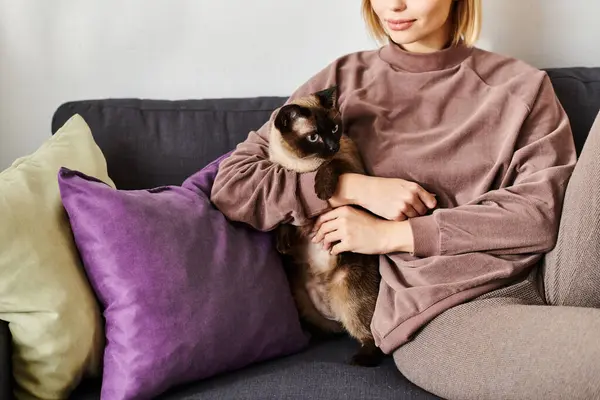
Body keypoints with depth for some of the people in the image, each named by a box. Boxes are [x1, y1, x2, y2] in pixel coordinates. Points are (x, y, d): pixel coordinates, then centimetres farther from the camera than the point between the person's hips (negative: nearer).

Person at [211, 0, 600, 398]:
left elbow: (545, 210, -3)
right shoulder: (343, 82, 9)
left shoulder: (520, 85, 11)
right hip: (442, 311, -4)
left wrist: (393, 235, -7)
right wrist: (360, 188, -8)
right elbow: (231, 185, 4)